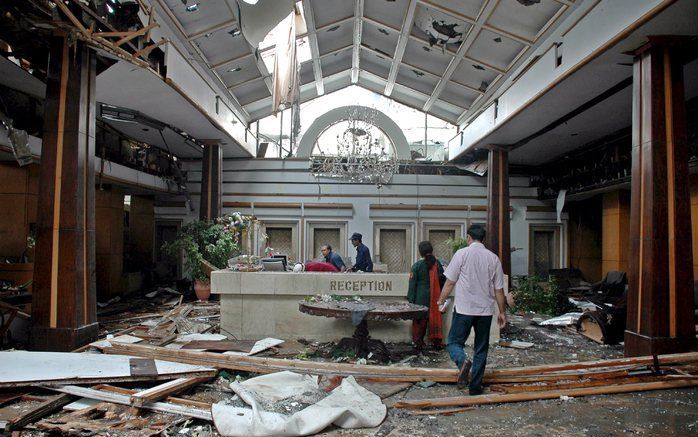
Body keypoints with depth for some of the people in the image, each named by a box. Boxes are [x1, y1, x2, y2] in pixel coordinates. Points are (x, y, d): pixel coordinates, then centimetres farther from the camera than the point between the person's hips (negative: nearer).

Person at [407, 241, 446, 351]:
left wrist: (411, 299, -4)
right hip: (434, 298, 2)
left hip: (420, 298, -2)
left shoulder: (417, 265, -10)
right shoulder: (437, 264, -2)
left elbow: (412, 283, -9)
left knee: (420, 321, 8)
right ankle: (436, 341, 19)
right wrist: (441, 297, 17)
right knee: (434, 318, 12)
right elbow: (443, 280, 5)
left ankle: (418, 342, 11)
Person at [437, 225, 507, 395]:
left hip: (464, 309, -3)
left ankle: (463, 361, -22)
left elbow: (450, 282, -4)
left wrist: (441, 300, 9)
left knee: (454, 342, 8)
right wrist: (502, 312, 16)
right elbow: (499, 290, 6)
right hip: (486, 311, 3)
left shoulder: (462, 254, -5)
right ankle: (476, 386, 16)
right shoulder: (493, 258, 4)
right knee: (481, 350, 14)